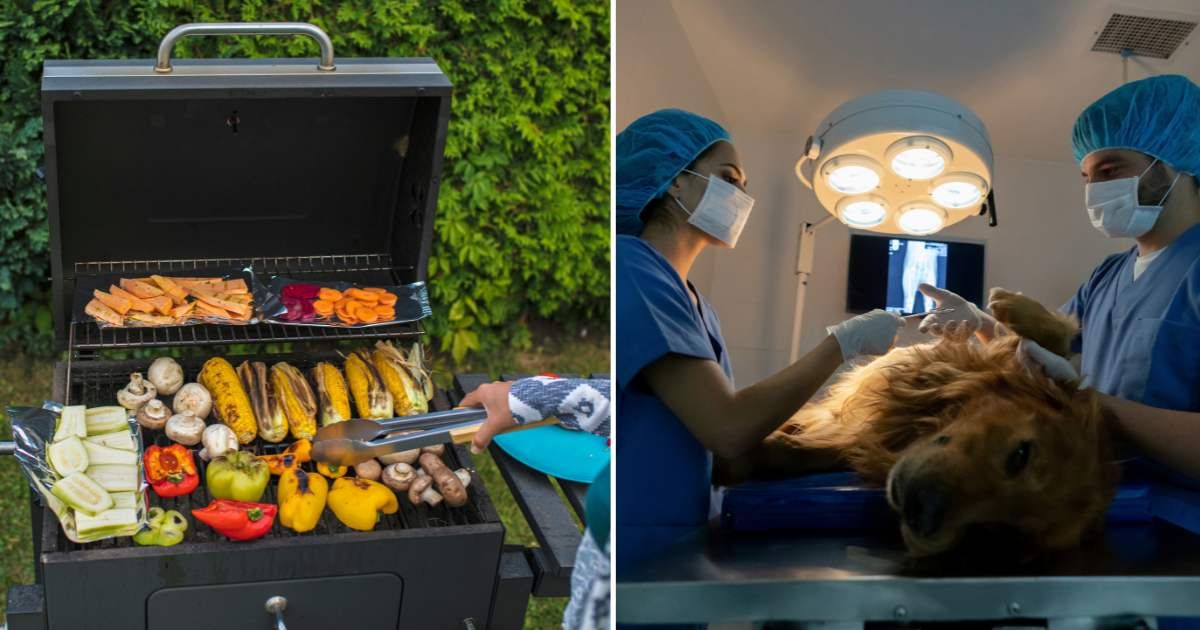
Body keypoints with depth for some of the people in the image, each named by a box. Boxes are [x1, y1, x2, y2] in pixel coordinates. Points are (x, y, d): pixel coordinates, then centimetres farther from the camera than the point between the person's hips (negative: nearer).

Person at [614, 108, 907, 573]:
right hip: (631, 564, -8)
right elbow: (729, 429, -20)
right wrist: (845, 342, -11)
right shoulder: (632, 268, -13)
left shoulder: (692, 300, 15)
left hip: (674, 554, 8)